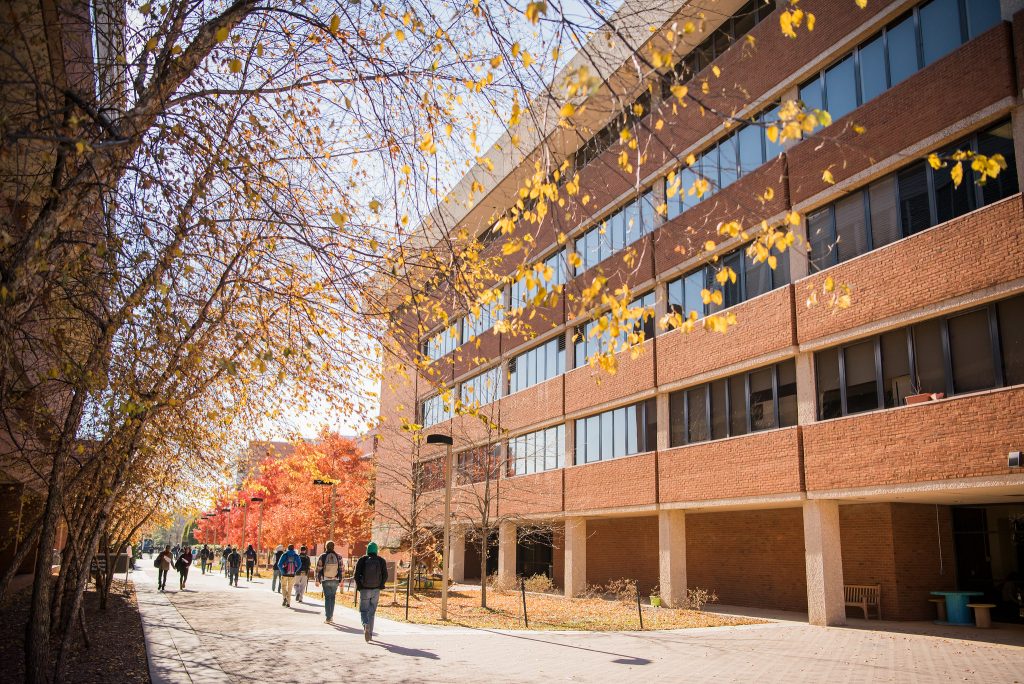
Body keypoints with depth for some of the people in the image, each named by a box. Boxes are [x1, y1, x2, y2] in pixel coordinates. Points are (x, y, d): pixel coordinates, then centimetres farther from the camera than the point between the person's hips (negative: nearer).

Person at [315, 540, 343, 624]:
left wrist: (317, 580, 5)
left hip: (325, 580, -1)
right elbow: (340, 569, 1)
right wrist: (340, 581, 8)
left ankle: (328, 618, 3)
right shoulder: (338, 557, -1)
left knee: (327, 598, 7)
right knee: (332, 597, 17)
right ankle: (331, 616, 17)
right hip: (335, 581, 1)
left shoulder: (322, 556, -5)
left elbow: (318, 569, -3)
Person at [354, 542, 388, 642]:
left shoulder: (362, 560, -5)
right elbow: (385, 576, -2)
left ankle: (366, 626, -20)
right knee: (372, 612, 15)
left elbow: (356, 575, -7)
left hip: (364, 589, -2)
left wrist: (359, 586, 8)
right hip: (376, 590, 2)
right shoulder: (381, 561, -1)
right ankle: (370, 634, 17)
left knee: (363, 611, 8)